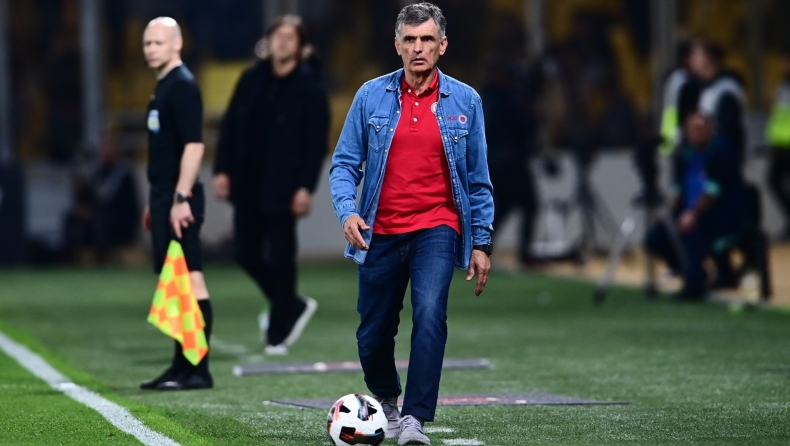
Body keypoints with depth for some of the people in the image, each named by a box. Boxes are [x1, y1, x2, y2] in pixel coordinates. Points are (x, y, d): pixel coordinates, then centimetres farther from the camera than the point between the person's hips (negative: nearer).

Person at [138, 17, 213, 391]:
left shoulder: (183, 86, -12)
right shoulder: (163, 87, 18)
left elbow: (194, 145, -20)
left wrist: (181, 199, -24)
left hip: (179, 198, -10)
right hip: (164, 195, 10)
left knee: (189, 278, -10)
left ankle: (197, 370, -10)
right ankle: (182, 366, 17)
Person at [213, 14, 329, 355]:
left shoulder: (310, 87, -6)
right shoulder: (251, 80, 8)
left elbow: (317, 142, -10)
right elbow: (230, 126, 10)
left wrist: (306, 187, -16)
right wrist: (222, 170, 1)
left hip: (283, 187, -5)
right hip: (247, 183, 5)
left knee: (280, 257, -1)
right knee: (247, 253, 8)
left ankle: (278, 334, 10)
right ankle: (292, 306, 29)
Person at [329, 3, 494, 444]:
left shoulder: (464, 101, 0)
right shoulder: (371, 96, 0)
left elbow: (478, 180, 5)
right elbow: (345, 163, 2)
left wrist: (481, 243, 3)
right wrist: (348, 211, -16)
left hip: (437, 229, -1)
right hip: (381, 233, 2)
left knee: (430, 313, -24)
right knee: (373, 335, 8)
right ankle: (386, 402, 37)